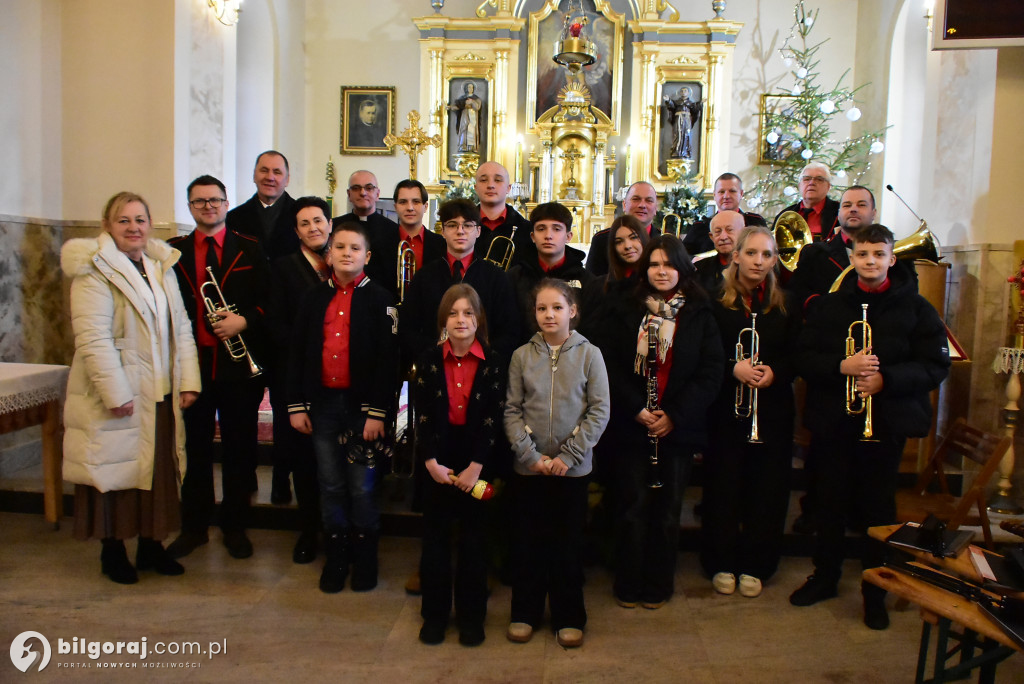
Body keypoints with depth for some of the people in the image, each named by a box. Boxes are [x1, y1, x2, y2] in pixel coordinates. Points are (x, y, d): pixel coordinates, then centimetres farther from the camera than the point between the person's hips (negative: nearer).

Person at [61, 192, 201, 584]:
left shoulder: (163, 266, 11)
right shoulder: (95, 270, -9)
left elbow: (181, 328, 9)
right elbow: (92, 338, -17)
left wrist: (188, 381, 1)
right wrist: (116, 393, -21)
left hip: (161, 395, 6)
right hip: (117, 397, -6)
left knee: (159, 471, 12)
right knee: (117, 471, 4)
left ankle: (151, 545, 26)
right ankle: (113, 552, 21)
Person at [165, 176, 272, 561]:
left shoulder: (249, 250, 4)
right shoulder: (173, 251, 8)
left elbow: (269, 301, 2)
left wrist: (244, 321, -15)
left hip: (239, 365, -1)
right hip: (192, 363, 1)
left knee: (238, 449, 6)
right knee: (194, 447, 9)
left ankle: (235, 527, 20)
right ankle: (194, 527, 23)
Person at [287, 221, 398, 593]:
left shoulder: (380, 300, -3)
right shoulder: (314, 298, 8)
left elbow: (387, 359, -7)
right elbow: (297, 353, 9)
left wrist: (378, 411, -12)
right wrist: (297, 405, 3)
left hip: (362, 404, -3)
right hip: (322, 403, 3)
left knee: (362, 488, 4)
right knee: (331, 486, 11)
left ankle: (365, 556, 21)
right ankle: (336, 556, 25)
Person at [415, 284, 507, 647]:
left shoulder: (493, 363, -5)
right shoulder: (429, 360, -1)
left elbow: (494, 417, -8)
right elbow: (422, 414, -4)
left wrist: (475, 466, -13)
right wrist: (431, 462, -11)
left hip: (477, 457, -1)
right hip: (437, 457, 1)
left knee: (473, 535, 8)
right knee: (435, 535, 8)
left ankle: (471, 615, 20)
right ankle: (435, 613, 21)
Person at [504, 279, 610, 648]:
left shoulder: (589, 354, -3)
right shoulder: (522, 355, 0)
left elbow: (599, 412, -5)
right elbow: (511, 410, -1)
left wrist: (568, 456, -11)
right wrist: (530, 454, -11)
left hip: (572, 467, -1)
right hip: (528, 466, 1)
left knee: (568, 542, 9)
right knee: (527, 541, 11)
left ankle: (569, 617, 24)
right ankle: (525, 612, 27)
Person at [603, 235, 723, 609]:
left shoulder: (700, 314, 3)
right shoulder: (630, 310, 4)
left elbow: (711, 371, -3)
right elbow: (613, 364, -1)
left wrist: (674, 415, -11)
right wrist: (636, 409, -12)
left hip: (679, 427, 0)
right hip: (630, 424, 0)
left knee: (667, 508, 8)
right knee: (633, 506, 5)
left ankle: (658, 585, 23)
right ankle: (629, 585, 19)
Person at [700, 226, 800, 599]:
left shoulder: (786, 306, 6)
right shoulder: (715, 302, -1)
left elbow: (796, 356, 4)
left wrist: (775, 372, -15)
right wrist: (733, 368, -20)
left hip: (772, 411, 2)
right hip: (725, 410, -2)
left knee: (766, 488, 5)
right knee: (723, 485, 3)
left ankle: (755, 566, 20)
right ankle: (722, 564, 18)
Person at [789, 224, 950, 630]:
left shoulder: (915, 308, 1)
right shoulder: (828, 306, 5)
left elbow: (935, 366, -5)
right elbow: (804, 359, -1)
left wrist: (885, 379, -20)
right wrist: (842, 366, -20)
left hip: (887, 422, -1)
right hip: (834, 420, 2)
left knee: (878, 506, 6)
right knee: (830, 501, 11)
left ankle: (875, 593, 21)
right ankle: (825, 577, 30)